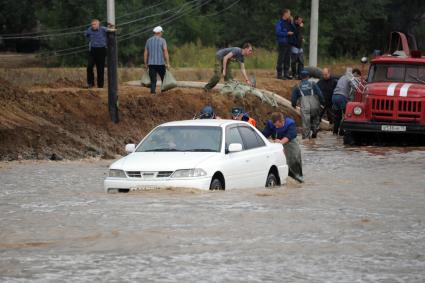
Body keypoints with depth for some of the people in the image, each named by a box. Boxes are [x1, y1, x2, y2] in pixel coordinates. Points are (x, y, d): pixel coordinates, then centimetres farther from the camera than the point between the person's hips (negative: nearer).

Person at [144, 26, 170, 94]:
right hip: (160, 63, -3)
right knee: (164, 80, 12)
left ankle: (152, 92, -8)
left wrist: (146, 64, 16)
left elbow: (145, 53, 10)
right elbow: (165, 52, -10)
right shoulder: (162, 40, -3)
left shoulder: (148, 41, 9)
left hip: (151, 64, 3)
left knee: (153, 81, 2)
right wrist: (167, 63, -9)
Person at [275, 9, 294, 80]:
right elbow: (278, 32, -16)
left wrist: (290, 22, 3)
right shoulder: (279, 23, -8)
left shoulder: (288, 23, 16)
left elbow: (292, 30, 14)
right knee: (281, 59, -6)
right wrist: (287, 33, -15)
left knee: (287, 60, 10)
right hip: (282, 44, -8)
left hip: (288, 43, 8)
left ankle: (286, 74, 15)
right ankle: (279, 74, -3)